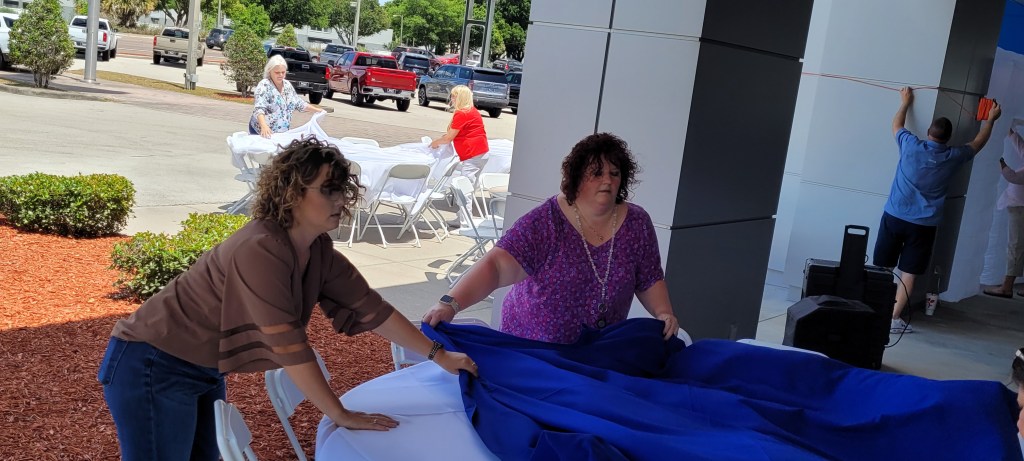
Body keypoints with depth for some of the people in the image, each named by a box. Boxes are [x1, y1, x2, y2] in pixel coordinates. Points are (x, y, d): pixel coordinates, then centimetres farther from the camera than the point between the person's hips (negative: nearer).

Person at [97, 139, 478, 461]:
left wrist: (439, 355, 2)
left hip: (201, 370, 9)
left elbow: (369, 307, 1)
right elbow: (290, 347, -29)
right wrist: (340, 414, -21)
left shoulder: (317, 250, -3)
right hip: (153, 366, -9)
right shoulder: (261, 250, -30)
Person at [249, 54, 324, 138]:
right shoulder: (264, 85, -14)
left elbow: (299, 103, 20)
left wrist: (316, 109, 18)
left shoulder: (287, 85, 7)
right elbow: (259, 109, -27)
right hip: (262, 132, -6)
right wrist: (264, 126, -43)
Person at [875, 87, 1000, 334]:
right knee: (909, 274, 5)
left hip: (894, 217, 0)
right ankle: (893, 319, 4)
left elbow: (896, 125, 16)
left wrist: (905, 103, 31)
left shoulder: (911, 146, -6)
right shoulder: (954, 157, -3)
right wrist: (990, 119, 35)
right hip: (923, 225, 0)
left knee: (882, 269, 8)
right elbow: (978, 143, 20)